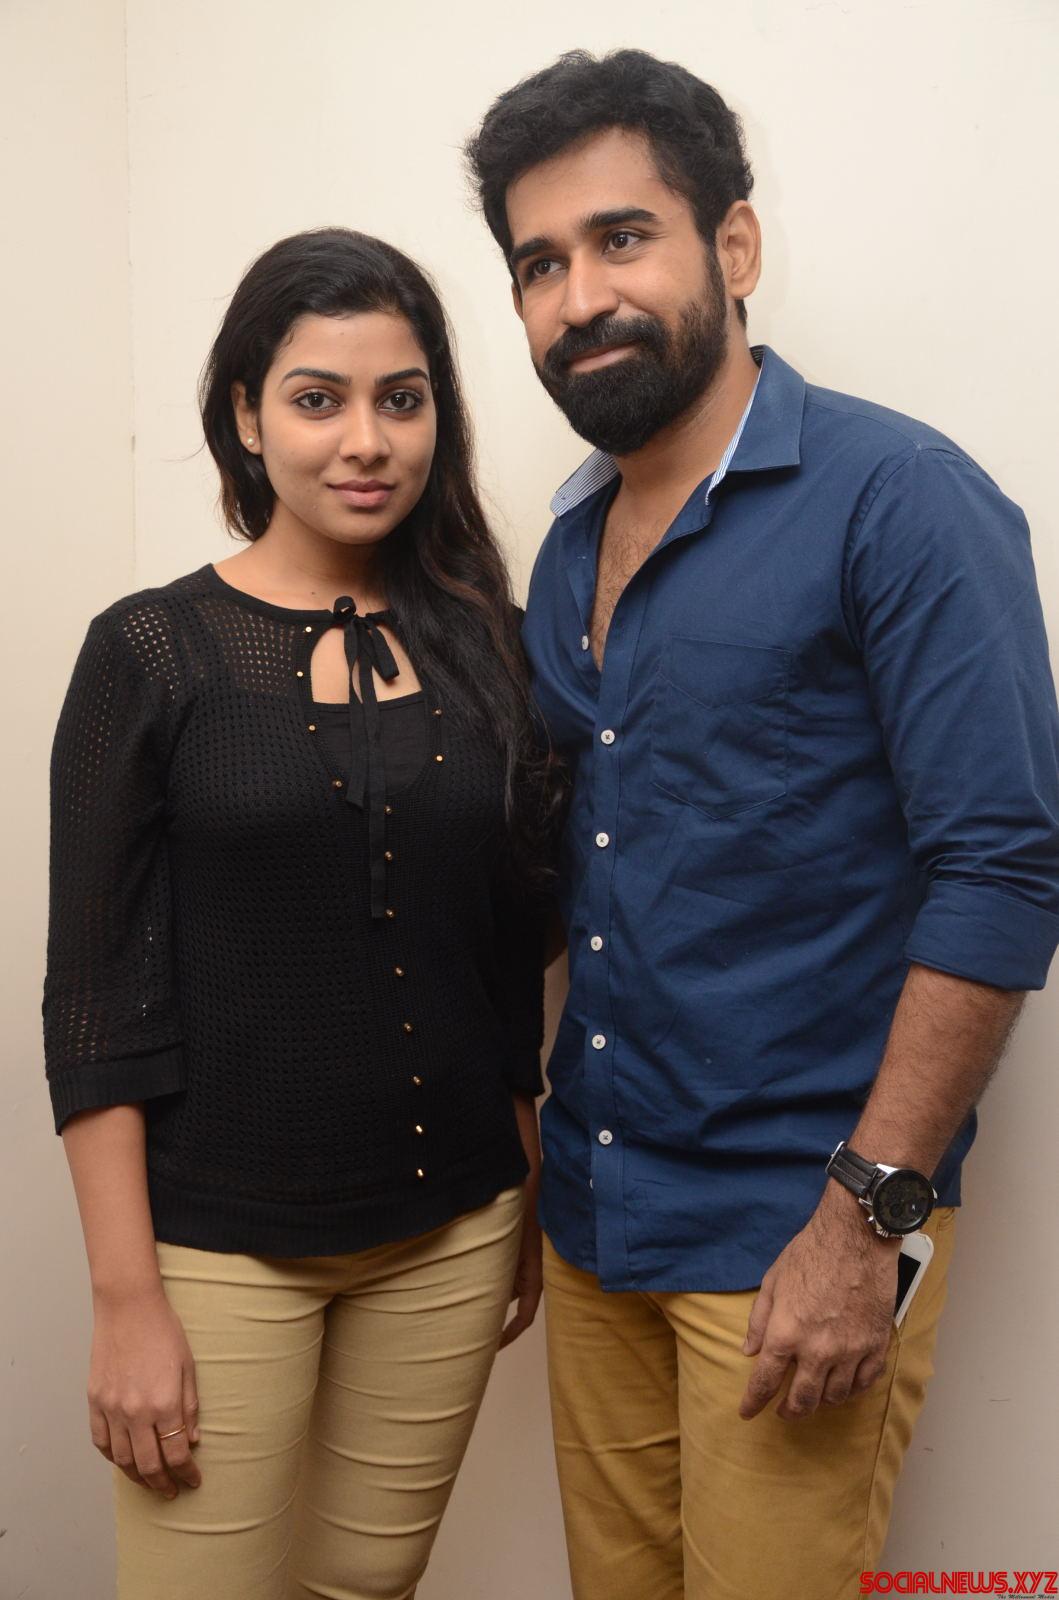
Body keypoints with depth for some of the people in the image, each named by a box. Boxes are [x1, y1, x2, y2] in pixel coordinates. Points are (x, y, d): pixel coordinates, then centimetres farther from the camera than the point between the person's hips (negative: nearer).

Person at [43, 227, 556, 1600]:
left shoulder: (482, 645, 4)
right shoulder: (151, 653, -7)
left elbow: (511, 957, 10)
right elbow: (95, 996, -8)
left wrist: (530, 1203, 12)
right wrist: (126, 1299, -10)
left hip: (450, 1234, 4)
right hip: (220, 1241, -3)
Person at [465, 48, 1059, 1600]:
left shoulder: (899, 498, -12)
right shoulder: (569, 543, 9)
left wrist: (869, 1216, -19)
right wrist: (513, 1161, 11)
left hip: (793, 1232, -6)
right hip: (590, 1213, 6)